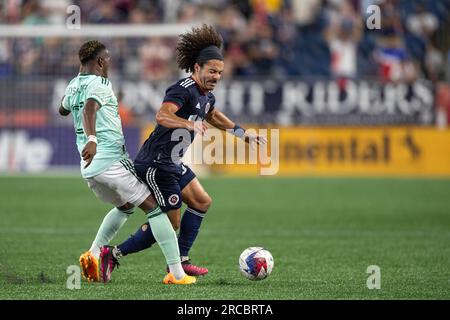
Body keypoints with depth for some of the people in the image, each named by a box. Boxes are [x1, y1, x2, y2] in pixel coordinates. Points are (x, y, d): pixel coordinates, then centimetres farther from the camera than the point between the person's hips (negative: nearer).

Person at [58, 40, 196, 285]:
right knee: (154, 208, -3)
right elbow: (89, 109, -32)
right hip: (112, 161, -9)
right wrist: (91, 139, -48)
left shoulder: (74, 85, 13)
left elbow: (63, 110, 35)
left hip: (89, 167, 9)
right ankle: (177, 274, -10)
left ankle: (93, 254, 12)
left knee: (125, 206, 30)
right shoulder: (100, 84, -10)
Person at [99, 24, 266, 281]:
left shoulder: (207, 96, 10)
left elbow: (213, 115, 35)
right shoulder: (184, 90, -20)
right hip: (155, 165, -10)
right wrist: (189, 124, -53)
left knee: (202, 202, 12)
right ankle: (115, 253, 1)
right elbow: (162, 116, -38)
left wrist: (242, 133, 34)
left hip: (172, 164, 10)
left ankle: (181, 260, 17)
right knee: (171, 223, -5)